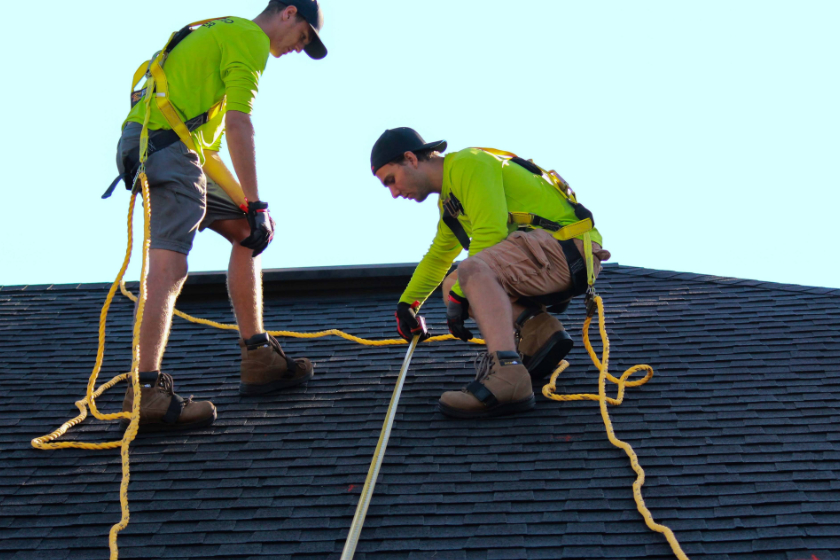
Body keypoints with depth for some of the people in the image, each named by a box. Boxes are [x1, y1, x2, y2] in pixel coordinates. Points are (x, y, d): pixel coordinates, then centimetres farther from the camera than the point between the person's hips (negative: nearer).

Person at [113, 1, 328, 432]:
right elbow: (239, 125, -14)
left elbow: (207, 141, 29)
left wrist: (246, 204, 25)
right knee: (169, 266, -20)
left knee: (246, 232, 14)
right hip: (165, 143, -10)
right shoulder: (250, 39, -1)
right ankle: (146, 394, -28)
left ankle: (258, 360, 14)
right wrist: (255, 206, -14)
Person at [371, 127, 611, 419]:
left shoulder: (467, 163, -8)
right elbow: (437, 257, 38)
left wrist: (458, 295, -13)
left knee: (473, 270, -32)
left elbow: (490, 234, -18)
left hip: (569, 245, -10)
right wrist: (406, 303, 41)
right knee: (453, 286, 11)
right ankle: (539, 329, -4)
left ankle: (507, 378, -48)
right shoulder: (449, 201, 23)